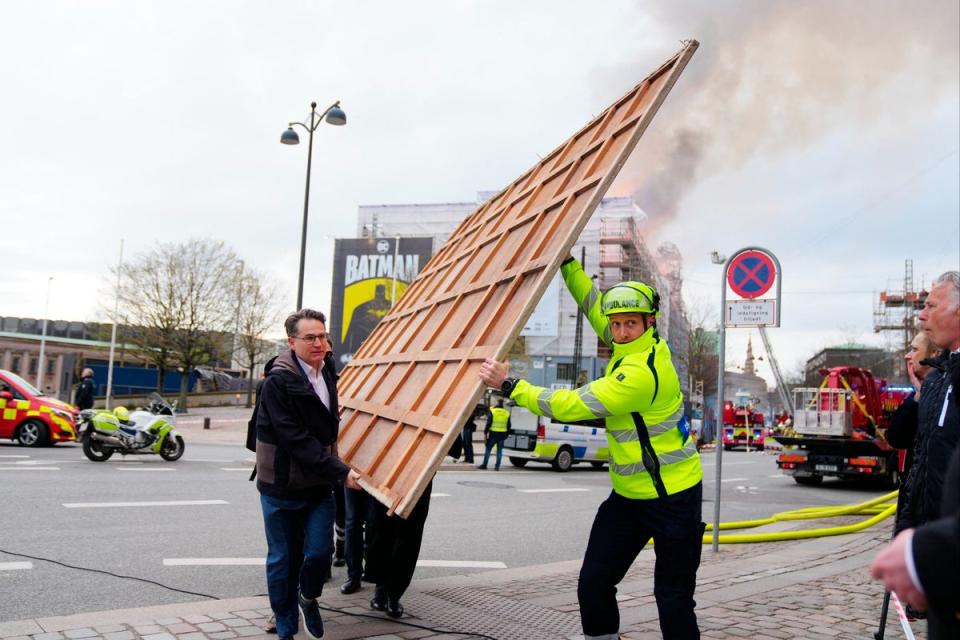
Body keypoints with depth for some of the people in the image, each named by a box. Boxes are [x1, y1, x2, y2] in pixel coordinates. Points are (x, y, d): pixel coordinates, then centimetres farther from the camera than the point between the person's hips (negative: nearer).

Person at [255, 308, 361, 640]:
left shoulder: (327, 373, 4)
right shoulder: (278, 382, -18)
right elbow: (296, 439, -23)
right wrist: (340, 472, -24)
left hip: (319, 484, 5)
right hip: (281, 485, -5)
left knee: (320, 550, -5)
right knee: (284, 559, 6)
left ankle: (308, 597, 25)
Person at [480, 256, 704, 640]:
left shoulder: (642, 371, -26)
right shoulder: (635, 345, 0)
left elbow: (571, 406, -25)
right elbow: (594, 304, 18)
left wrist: (508, 385, -19)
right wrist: (567, 263, 15)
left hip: (672, 497, -8)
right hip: (628, 494, 8)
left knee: (673, 597, 1)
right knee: (593, 583, 4)